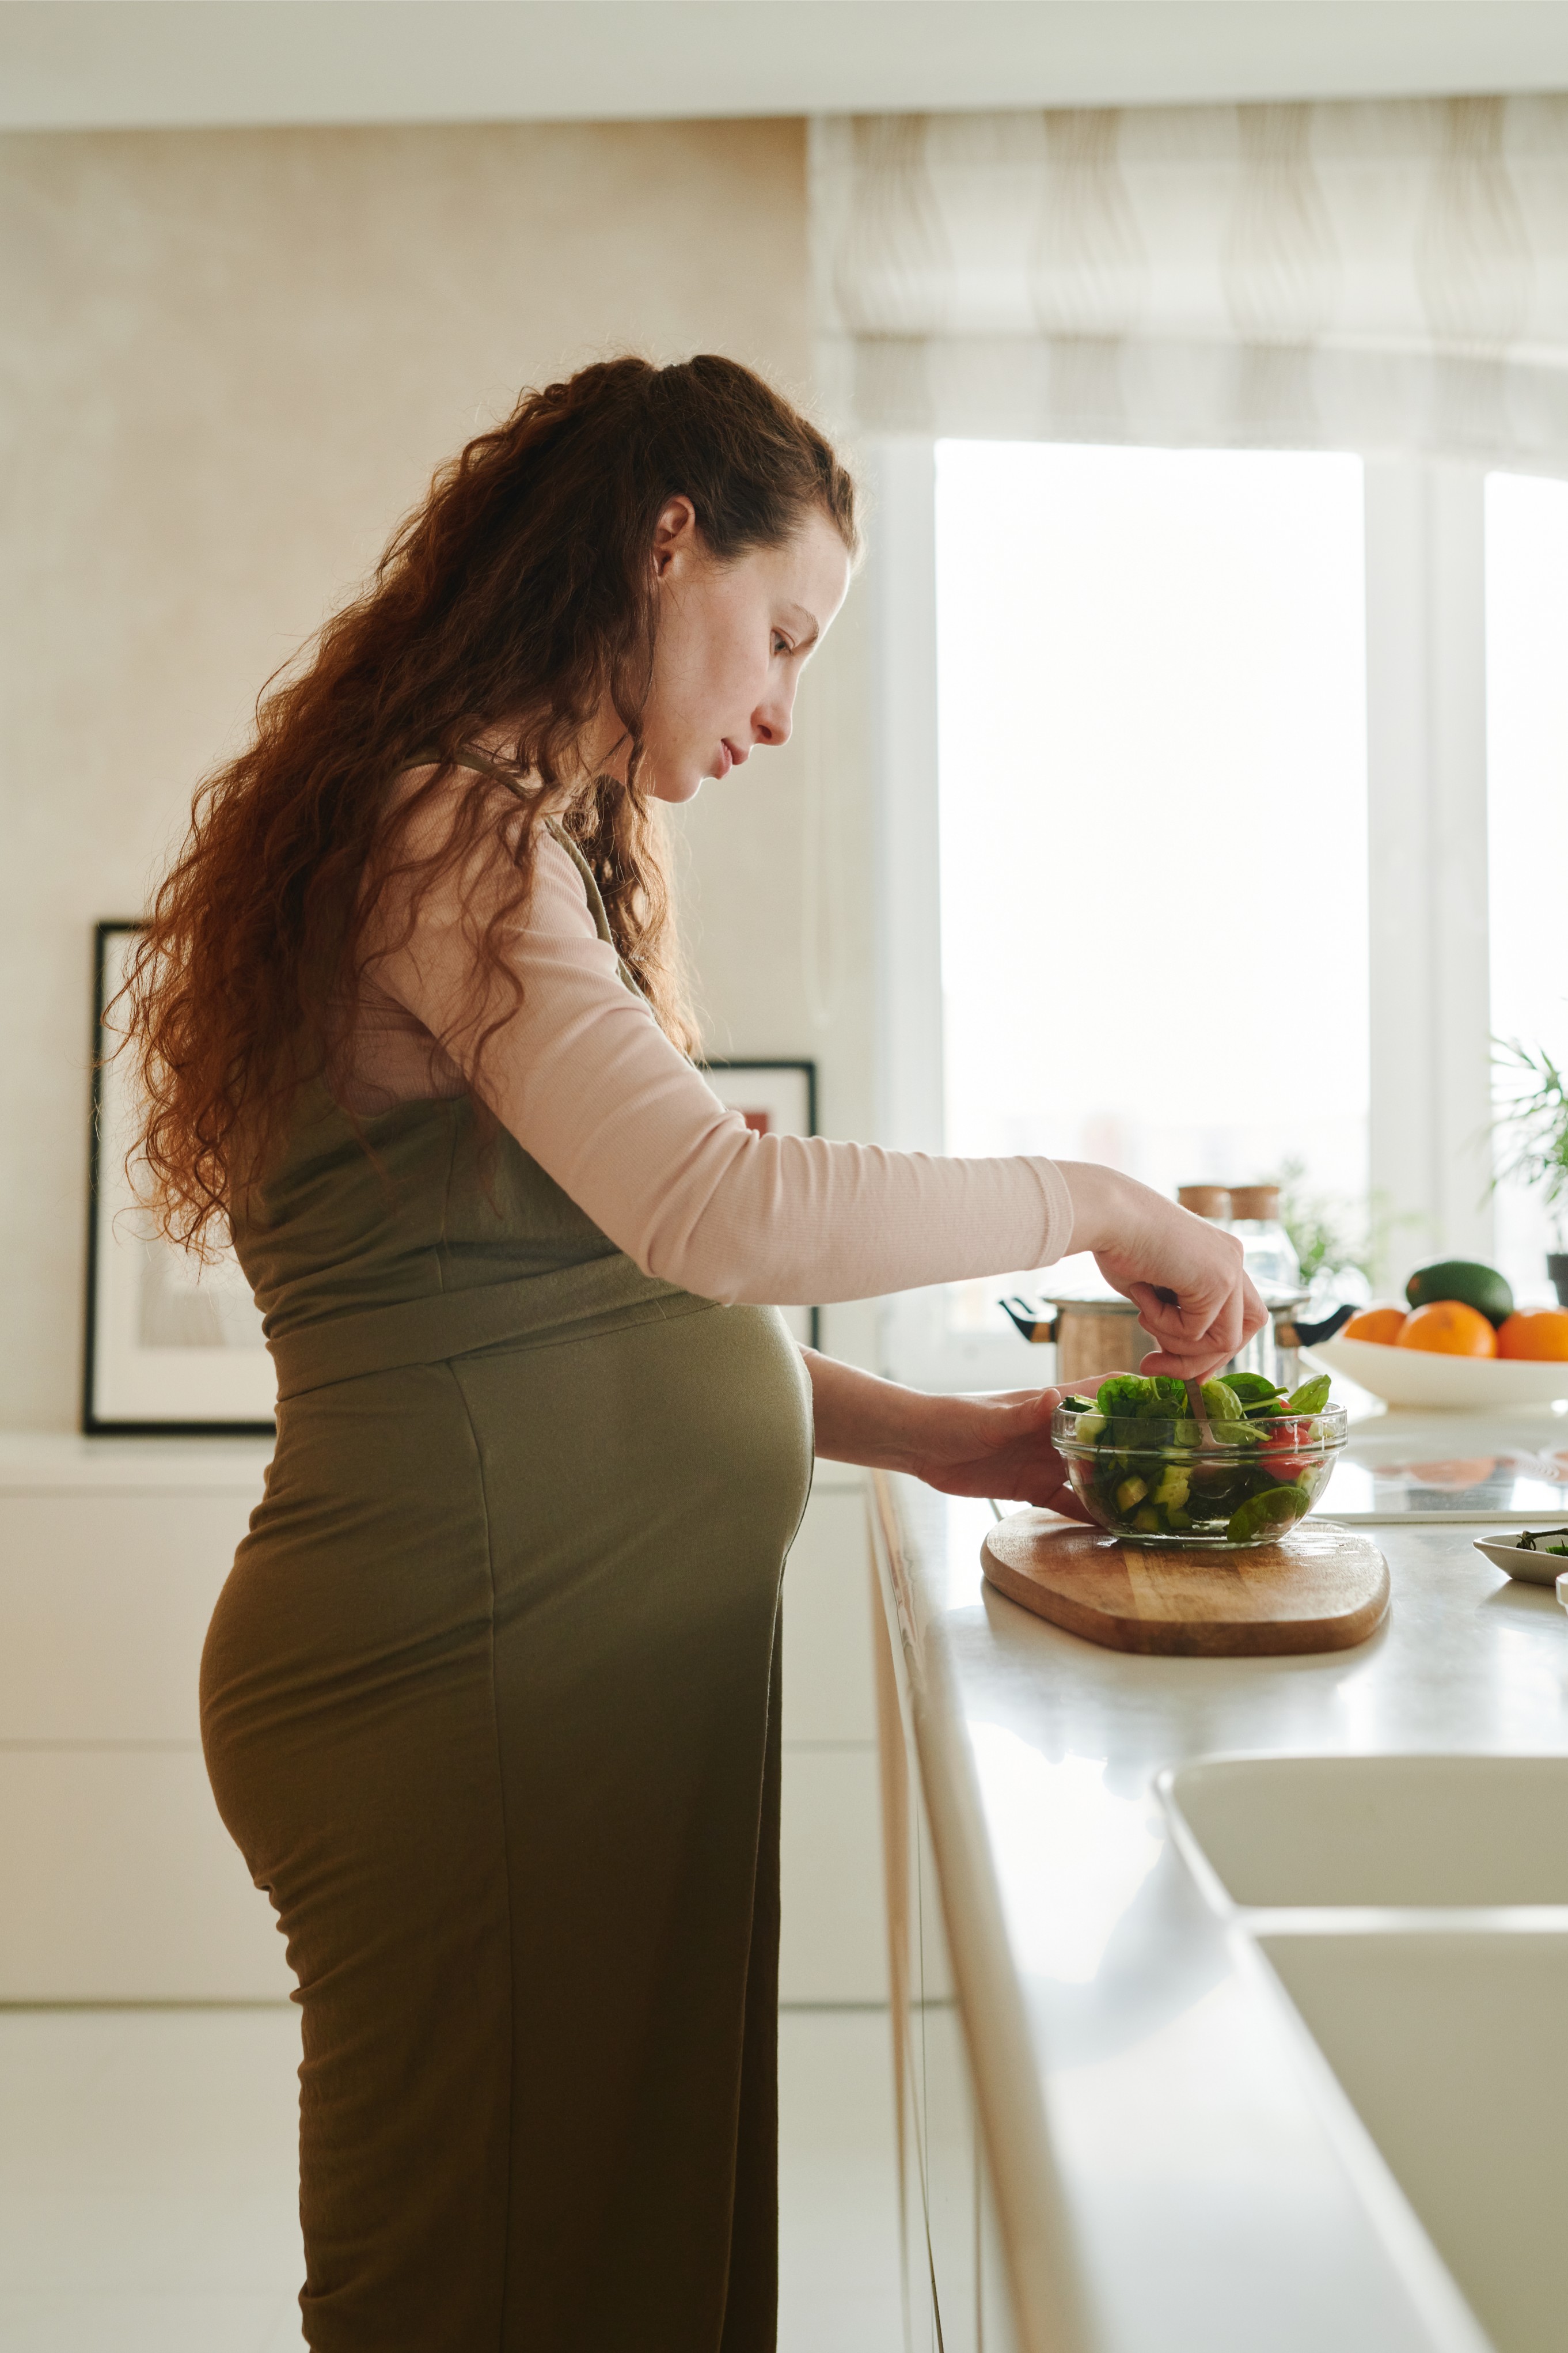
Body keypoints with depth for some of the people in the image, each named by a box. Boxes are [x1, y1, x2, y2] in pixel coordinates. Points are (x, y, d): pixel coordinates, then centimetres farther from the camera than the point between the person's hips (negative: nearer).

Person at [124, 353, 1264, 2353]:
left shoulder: (546, 847, 19)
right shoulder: (450, 828, -13)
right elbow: (721, 1208, -26)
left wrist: (927, 1435, 9)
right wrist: (1091, 1203, -11)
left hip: (605, 1671, 9)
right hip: (477, 1679, -9)